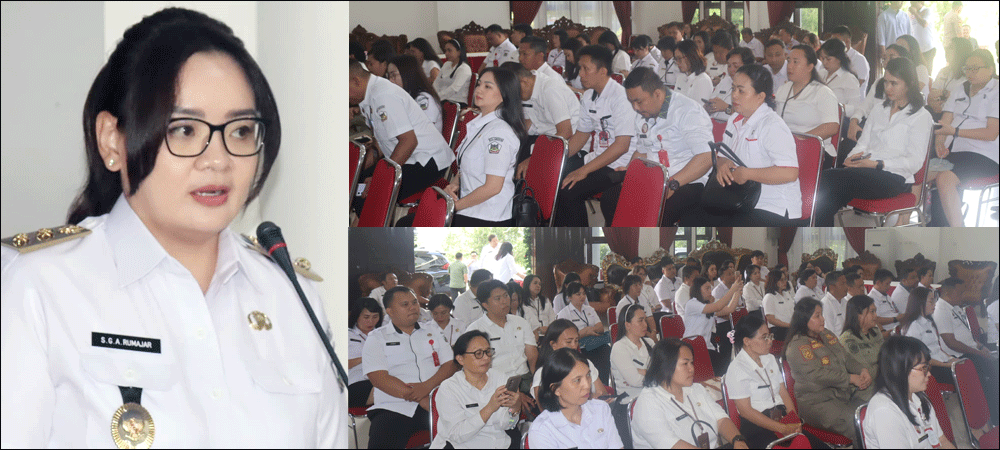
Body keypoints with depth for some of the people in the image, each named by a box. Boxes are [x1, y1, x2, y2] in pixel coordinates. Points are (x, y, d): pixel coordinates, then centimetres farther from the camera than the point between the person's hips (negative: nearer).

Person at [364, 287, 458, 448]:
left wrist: (427, 386, -11)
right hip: (394, 409, -2)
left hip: (436, 404, 3)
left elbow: (451, 364, 11)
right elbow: (380, 379, -4)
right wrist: (421, 400, -12)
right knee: (380, 442, -32)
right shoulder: (376, 338, 9)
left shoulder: (433, 333, 21)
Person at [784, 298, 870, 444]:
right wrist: (850, 378, -14)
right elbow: (816, 375, -16)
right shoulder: (797, 347, -8)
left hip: (845, 394, 8)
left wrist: (862, 370, 0)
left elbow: (846, 358, 23)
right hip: (816, 403, -8)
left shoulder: (826, 335, 19)